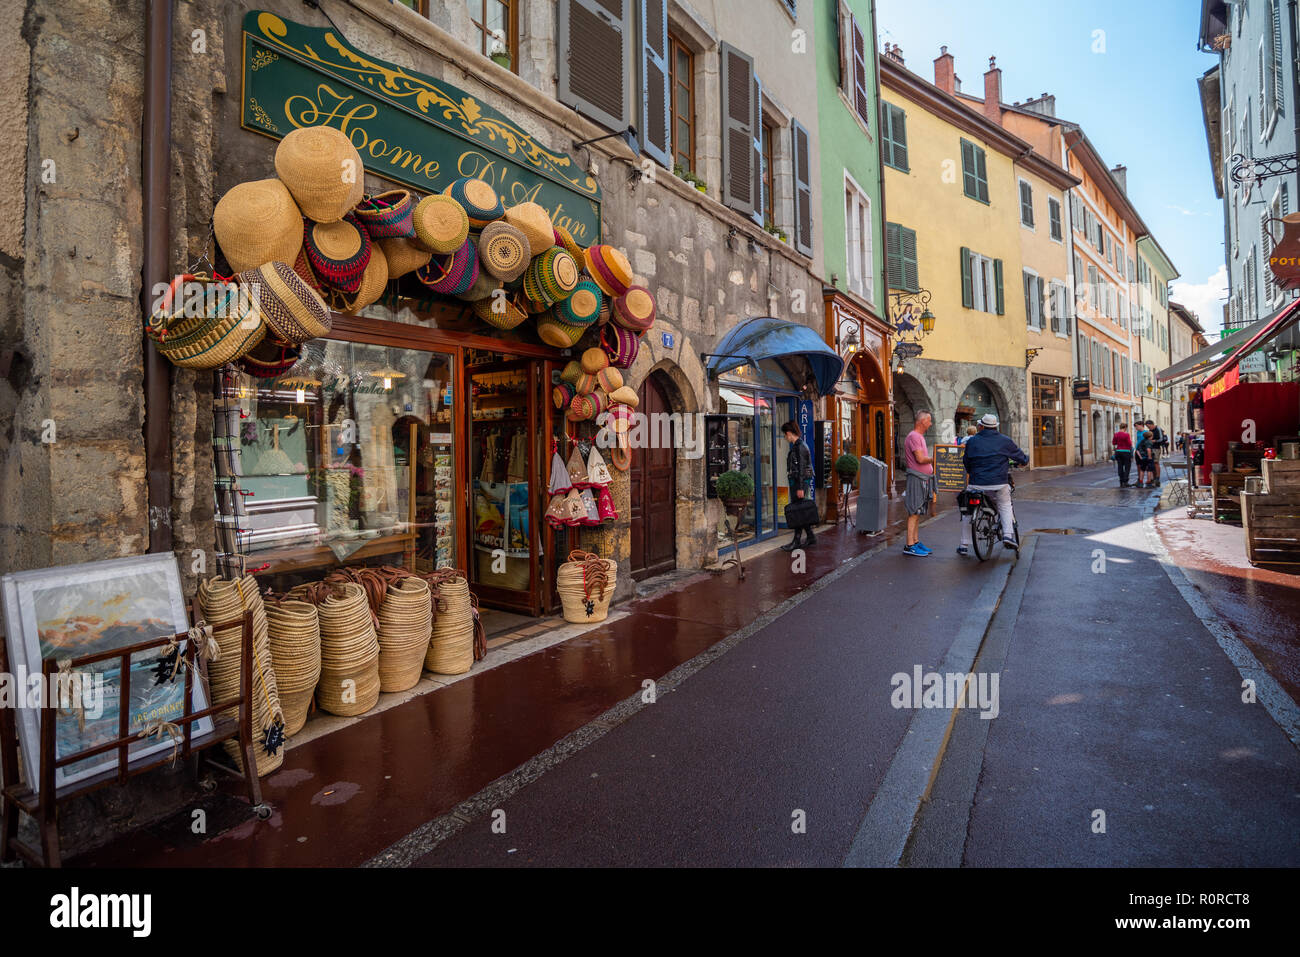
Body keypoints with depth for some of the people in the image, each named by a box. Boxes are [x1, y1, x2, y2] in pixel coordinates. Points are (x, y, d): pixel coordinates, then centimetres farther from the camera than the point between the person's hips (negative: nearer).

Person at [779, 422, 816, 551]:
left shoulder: (800, 447, -15)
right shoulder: (798, 445, 16)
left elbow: (802, 469, -19)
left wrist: (800, 488, -22)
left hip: (800, 483, -10)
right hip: (796, 483, 10)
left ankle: (796, 541, -1)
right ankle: (811, 537, 21)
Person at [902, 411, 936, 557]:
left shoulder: (920, 436, 20)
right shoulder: (913, 436, -13)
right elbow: (920, 459, -21)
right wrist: (934, 459, -7)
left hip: (924, 479, 10)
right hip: (916, 479, -10)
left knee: (918, 513, 13)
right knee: (914, 513, -9)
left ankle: (916, 542, 19)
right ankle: (909, 546, -8)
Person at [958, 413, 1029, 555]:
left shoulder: (972, 441, 6)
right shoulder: (1005, 441, 5)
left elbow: (967, 463, 13)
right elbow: (1021, 458, 15)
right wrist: (1026, 460, 38)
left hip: (976, 484, 0)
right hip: (999, 483, 0)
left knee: (968, 512, 16)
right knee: (1005, 506, 25)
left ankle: (964, 545, 14)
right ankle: (1008, 534, 4)